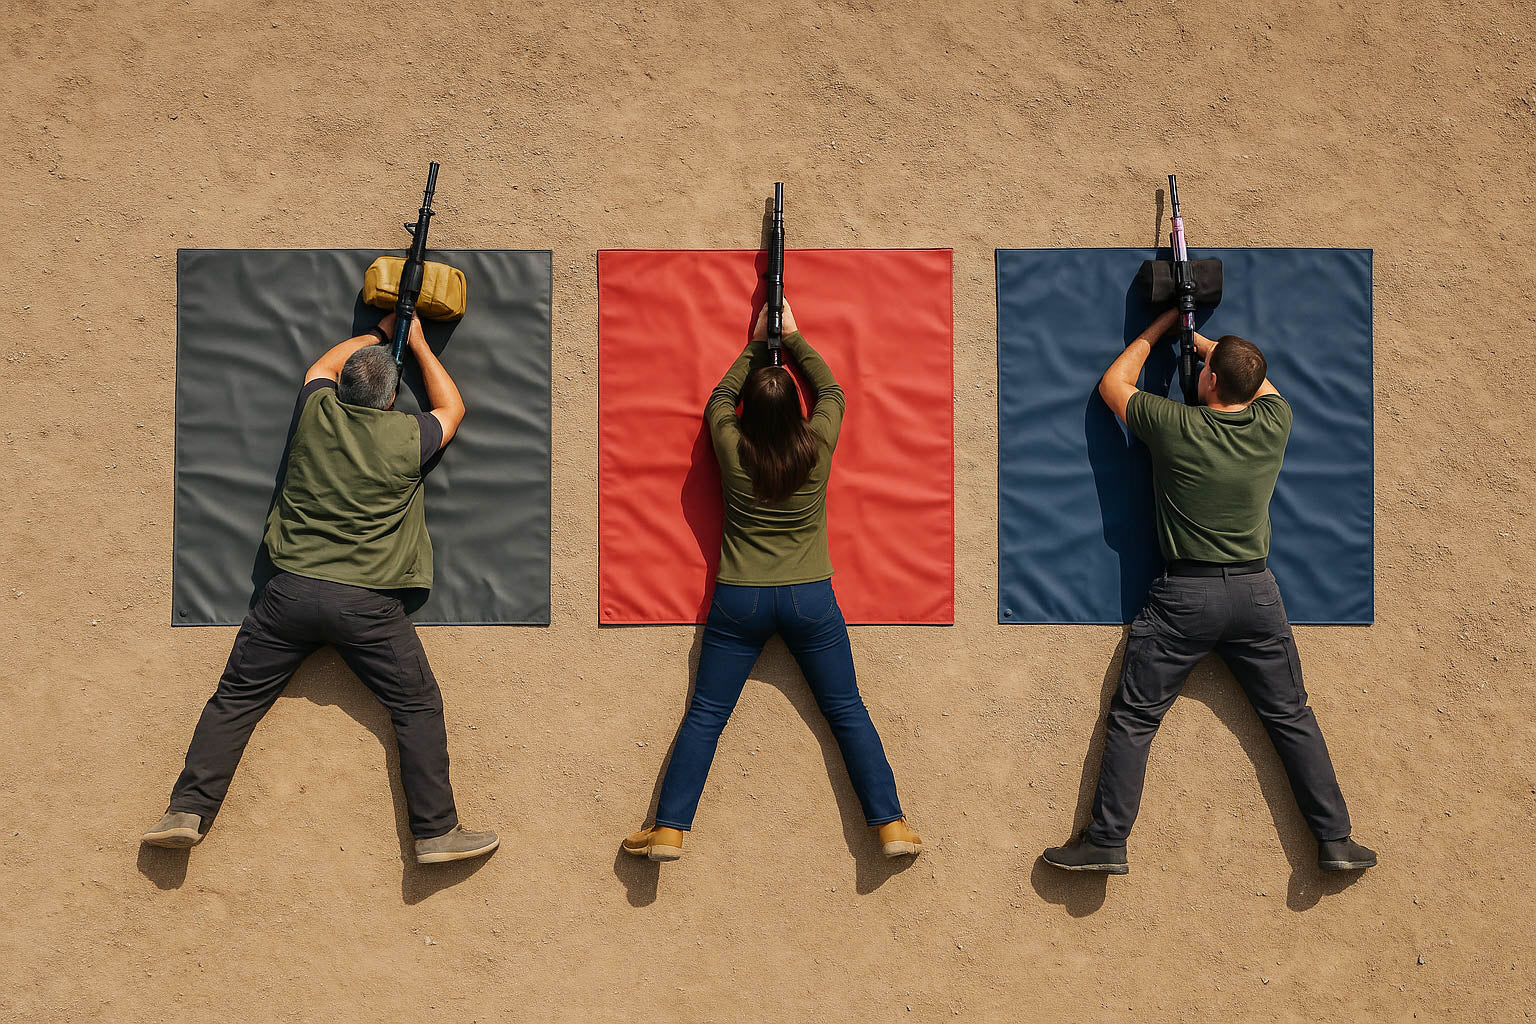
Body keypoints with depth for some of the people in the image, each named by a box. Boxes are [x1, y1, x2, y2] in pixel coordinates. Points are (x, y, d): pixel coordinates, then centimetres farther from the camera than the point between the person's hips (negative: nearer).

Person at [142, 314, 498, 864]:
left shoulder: (317, 413, 2)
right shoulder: (407, 437, -3)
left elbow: (323, 365, 27)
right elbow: (451, 408, 20)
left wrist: (378, 333, 38)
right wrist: (416, 343, 27)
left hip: (292, 589, 3)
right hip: (367, 604, -2)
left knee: (234, 699, 11)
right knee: (419, 708, 4)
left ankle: (189, 811, 9)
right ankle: (437, 831, 3)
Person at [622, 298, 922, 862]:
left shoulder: (733, 449, -6)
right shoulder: (818, 447, -7)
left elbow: (721, 395, 15)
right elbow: (831, 389, 14)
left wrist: (756, 343, 23)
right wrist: (792, 336, 20)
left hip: (739, 600, 0)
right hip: (810, 600, 0)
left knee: (705, 714, 5)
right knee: (847, 711, 7)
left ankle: (670, 829, 3)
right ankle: (890, 825, 8)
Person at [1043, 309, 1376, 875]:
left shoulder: (1175, 425, -11)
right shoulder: (1274, 424, -3)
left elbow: (1114, 382, 8)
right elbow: (1256, 377, 22)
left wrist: (1160, 327, 19)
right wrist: (1194, 336, 25)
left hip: (1185, 594, -3)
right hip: (1255, 590, 3)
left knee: (1133, 718, 4)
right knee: (1291, 716, 12)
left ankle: (1107, 842, 4)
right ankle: (1334, 840, 16)